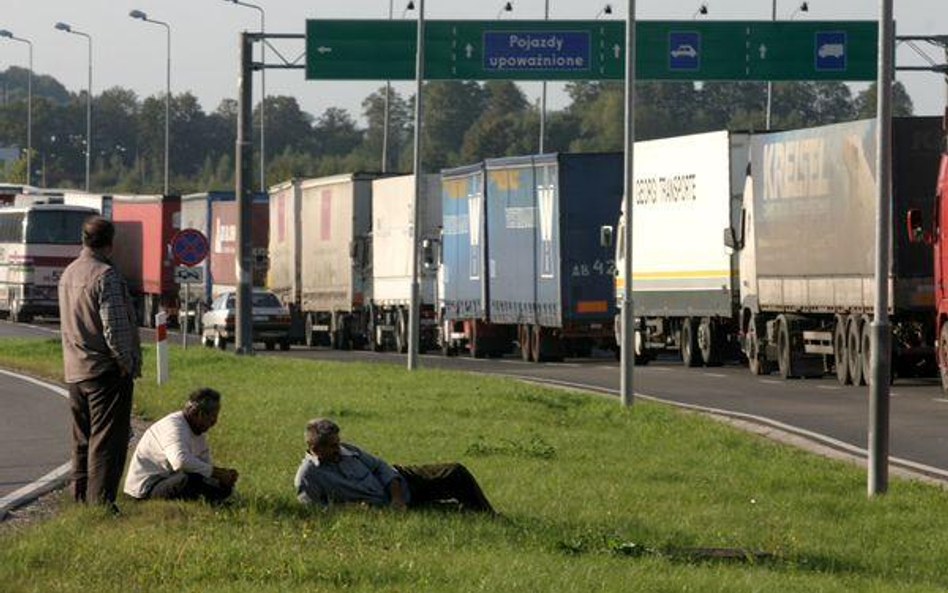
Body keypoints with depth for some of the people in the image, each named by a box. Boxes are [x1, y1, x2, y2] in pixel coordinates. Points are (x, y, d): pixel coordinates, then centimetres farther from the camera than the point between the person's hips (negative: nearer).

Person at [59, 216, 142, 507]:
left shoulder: (68, 274, 11)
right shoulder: (106, 276, -16)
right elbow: (114, 327, -20)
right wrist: (127, 363, -10)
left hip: (75, 371, 8)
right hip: (105, 371, -8)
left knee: (83, 440, 15)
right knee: (107, 440, -5)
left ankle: (80, 500, 18)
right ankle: (101, 502, -9)